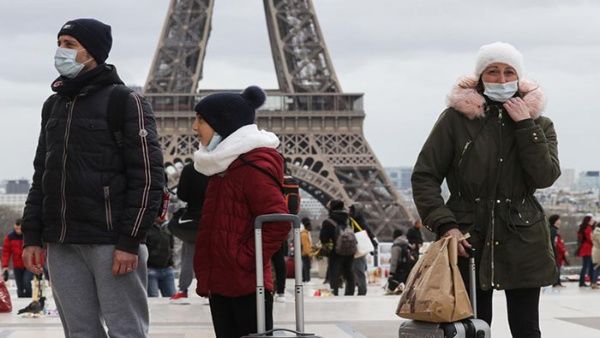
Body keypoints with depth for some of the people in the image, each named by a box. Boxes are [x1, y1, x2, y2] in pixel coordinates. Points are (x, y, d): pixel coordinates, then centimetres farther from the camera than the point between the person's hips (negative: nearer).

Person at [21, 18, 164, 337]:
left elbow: (148, 177, -8)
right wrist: (32, 235, 11)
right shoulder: (54, 105, 17)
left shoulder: (126, 103, -2)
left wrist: (130, 240, -14)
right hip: (61, 243, 6)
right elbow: (41, 175, 20)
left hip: (111, 242, -6)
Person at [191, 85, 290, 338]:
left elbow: (278, 222, -21)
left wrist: (245, 260, -18)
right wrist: (205, 275, 16)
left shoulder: (253, 167, -14)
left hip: (247, 287, -10)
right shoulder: (222, 167, 17)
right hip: (220, 285, 10)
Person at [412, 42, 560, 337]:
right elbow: (424, 176, -1)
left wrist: (525, 125, -12)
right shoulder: (457, 118, -2)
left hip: (523, 243, 2)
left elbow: (544, 177, -8)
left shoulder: (539, 124, 7)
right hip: (468, 239, -2)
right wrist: (445, 225, -12)